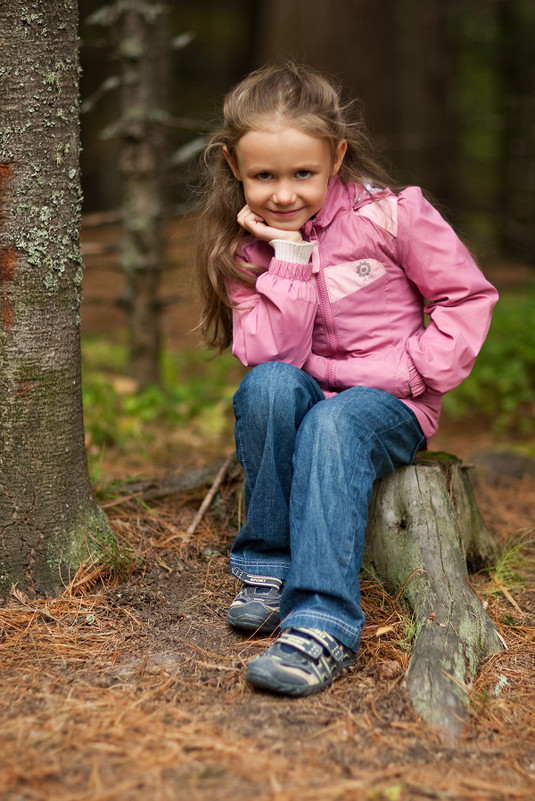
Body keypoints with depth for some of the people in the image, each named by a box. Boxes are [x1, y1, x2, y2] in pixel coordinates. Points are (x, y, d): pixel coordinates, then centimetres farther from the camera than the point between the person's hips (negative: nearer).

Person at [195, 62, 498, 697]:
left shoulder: (389, 214, -9)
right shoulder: (249, 245, 0)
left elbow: (468, 295, -5)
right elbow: (271, 355, -13)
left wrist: (410, 372, -14)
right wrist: (290, 256, -20)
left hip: (387, 404, -2)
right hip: (304, 396, 3)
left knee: (331, 425, -36)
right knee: (269, 386, -32)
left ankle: (322, 623, -41)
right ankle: (267, 568, -19)